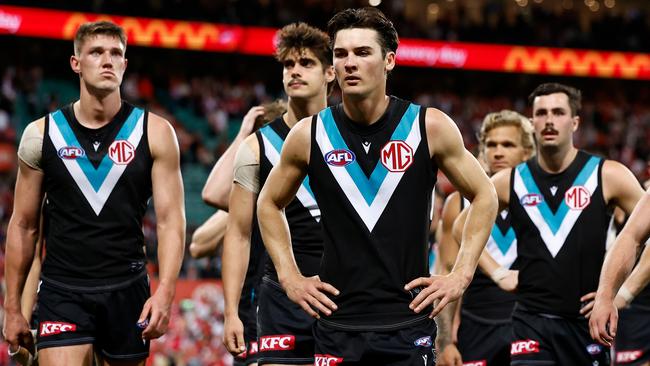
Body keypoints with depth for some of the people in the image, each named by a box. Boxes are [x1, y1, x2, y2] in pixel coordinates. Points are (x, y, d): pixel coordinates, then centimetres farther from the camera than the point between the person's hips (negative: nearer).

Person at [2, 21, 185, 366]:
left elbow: (170, 220, -2)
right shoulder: (41, 134, 4)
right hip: (62, 294, -1)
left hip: (127, 290, 1)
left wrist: (165, 291, -16)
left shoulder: (154, 132, 2)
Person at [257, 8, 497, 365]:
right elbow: (269, 203, 17)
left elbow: (484, 196, 9)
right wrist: (289, 276, 7)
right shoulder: (309, 135, 0)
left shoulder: (429, 127, -3)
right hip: (338, 325, 1)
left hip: (408, 324, -1)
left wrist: (461, 275, 1)